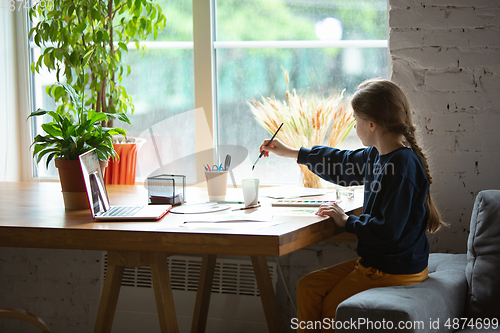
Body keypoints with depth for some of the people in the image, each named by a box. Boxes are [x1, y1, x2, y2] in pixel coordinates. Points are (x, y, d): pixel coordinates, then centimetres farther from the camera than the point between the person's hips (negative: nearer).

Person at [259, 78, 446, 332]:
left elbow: (388, 230, -29)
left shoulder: (402, 166, -26)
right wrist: (291, 152, 32)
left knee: (331, 307, 8)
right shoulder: (377, 156, 4)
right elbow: (344, 164, 24)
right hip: (375, 261, 9)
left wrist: (347, 221, -12)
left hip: (395, 272, -9)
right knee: (308, 287, 11)